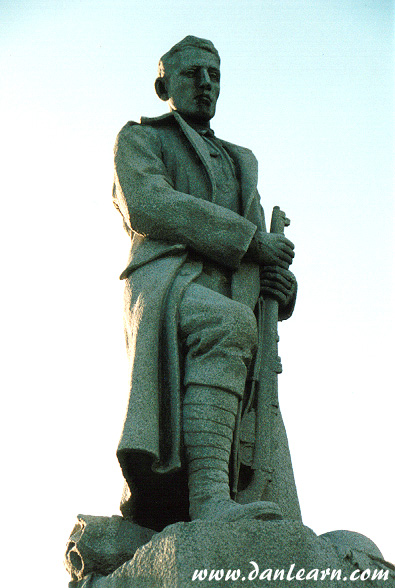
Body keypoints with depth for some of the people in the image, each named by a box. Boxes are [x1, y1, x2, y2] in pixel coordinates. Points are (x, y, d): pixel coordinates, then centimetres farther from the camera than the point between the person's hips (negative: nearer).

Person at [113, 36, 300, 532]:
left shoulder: (240, 161, 37)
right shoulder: (137, 139, 21)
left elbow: (258, 258, 27)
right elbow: (148, 207, -2)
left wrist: (282, 282, 1)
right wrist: (249, 238, -4)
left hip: (234, 300, 6)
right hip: (168, 282, -5)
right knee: (224, 325, -41)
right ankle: (209, 498, -52)